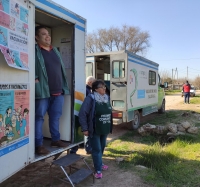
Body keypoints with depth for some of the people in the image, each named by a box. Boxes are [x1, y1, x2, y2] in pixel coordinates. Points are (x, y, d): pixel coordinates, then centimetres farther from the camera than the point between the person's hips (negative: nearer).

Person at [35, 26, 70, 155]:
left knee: (55, 116, 14)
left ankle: (56, 139, 28)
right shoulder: (35, 51, -3)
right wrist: (35, 79, -19)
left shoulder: (55, 51, 19)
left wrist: (64, 86, 18)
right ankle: (39, 144, 10)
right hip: (43, 91, -6)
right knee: (39, 117, 1)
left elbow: (62, 68, 24)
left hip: (58, 91, 7)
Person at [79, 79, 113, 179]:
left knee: (102, 147, 21)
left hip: (104, 129, 7)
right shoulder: (91, 98, -17)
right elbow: (82, 114, -18)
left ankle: (99, 163, 42)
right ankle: (98, 170, 15)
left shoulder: (106, 98, 6)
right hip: (95, 130, -7)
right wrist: (85, 129, -17)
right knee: (96, 149, 2)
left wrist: (109, 127, 15)